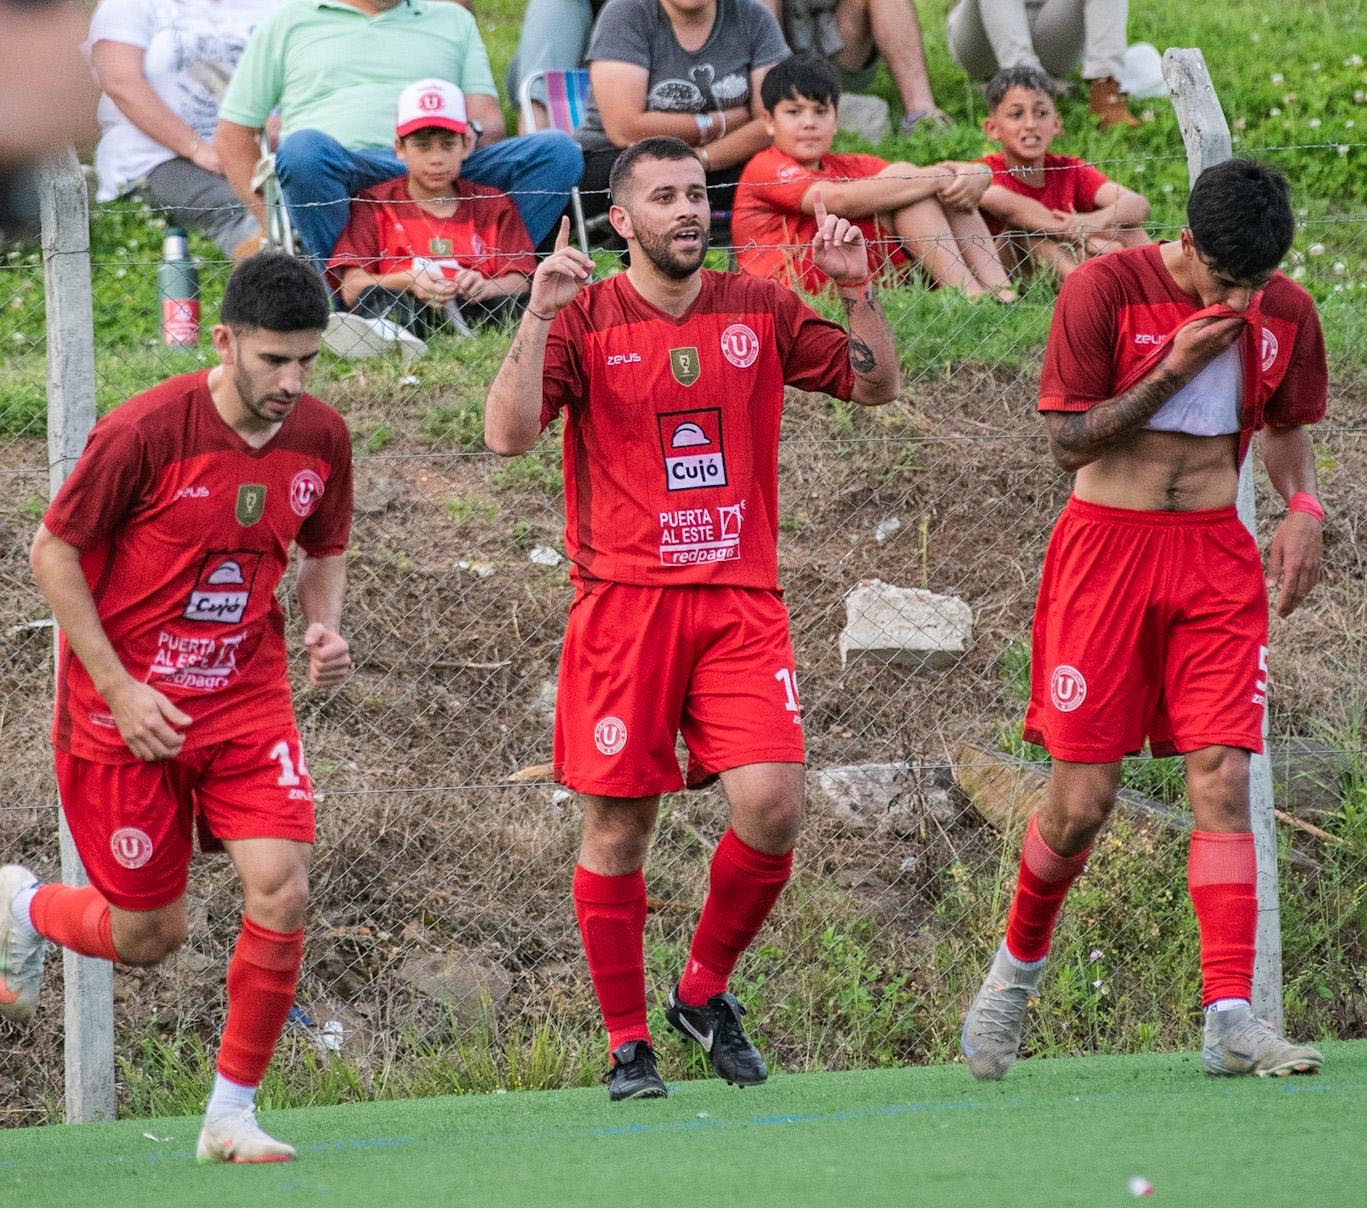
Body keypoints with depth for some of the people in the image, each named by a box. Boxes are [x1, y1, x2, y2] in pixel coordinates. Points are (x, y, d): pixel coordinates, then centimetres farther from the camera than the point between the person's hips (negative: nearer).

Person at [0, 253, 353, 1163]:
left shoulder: (321, 437, -3)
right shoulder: (146, 431, -19)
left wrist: (326, 626, -7)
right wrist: (118, 689, -14)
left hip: (248, 704, 4)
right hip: (128, 712, -4)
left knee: (283, 892, -16)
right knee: (149, 936, 3)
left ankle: (232, 1112, 2)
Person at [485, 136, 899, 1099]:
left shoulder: (759, 309, 9)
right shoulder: (584, 319, 0)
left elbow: (877, 387, 15)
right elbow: (508, 435, -11)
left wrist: (859, 293, 0)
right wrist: (539, 316, -18)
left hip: (740, 599, 2)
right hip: (624, 600, -2)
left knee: (773, 803, -13)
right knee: (619, 828, 0)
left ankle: (705, 990, 11)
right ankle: (629, 1043, 13)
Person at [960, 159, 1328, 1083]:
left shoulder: (1285, 313, 2)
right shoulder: (1106, 290, -11)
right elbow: (1070, 442, -8)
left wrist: (1303, 506, 0)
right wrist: (1172, 370, -19)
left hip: (1216, 556, 3)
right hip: (1109, 547, -3)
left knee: (1224, 781, -10)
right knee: (1082, 802, -3)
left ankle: (1231, 1018, -13)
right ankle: (1018, 965, 25)